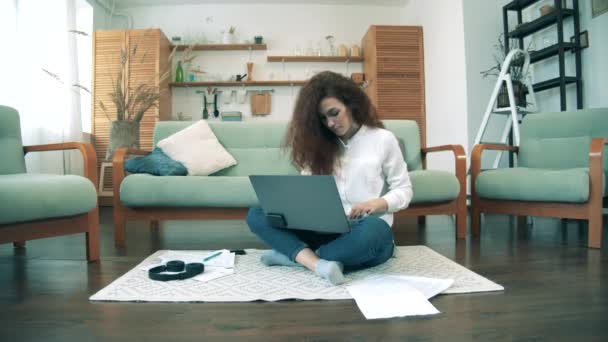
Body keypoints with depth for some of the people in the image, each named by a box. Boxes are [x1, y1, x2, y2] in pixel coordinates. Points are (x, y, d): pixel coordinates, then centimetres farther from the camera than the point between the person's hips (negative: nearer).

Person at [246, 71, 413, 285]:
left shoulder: (383, 139, 4)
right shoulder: (321, 144, 14)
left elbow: (404, 190, 5)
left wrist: (377, 203, -15)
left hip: (370, 229, -3)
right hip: (326, 230, 4)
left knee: (372, 230, -41)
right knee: (256, 214, -14)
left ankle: (294, 255, -25)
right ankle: (320, 265, -35)